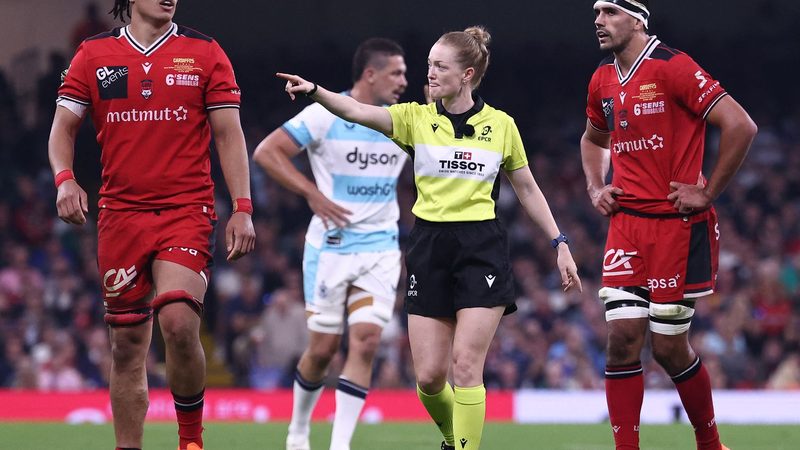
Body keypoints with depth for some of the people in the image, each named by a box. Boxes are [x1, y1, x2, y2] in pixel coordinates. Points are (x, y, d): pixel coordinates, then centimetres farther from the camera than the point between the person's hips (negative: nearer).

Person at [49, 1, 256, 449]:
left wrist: (242, 208, -4)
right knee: (127, 343, 3)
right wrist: (64, 178, -10)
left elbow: (229, 134, 5)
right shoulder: (94, 55, 8)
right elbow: (64, 127, 10)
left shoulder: (205, 54, 6)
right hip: (120, 214, 2)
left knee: (179, 322, -21)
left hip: (187, 210, -2)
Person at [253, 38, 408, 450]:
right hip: (330, 247, -3)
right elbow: (265, 152, -13)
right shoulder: (325, 115, -10)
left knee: (365, 342, -13)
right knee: (323, 348, 2)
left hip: (380, 250, 3)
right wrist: (312, 193, -19)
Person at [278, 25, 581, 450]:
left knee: (466, 365, -11)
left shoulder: (501, 125, 3)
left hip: (482, 250, -2)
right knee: (429, 374, 0)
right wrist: (314, 91, -32)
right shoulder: (416, 118, 2)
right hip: (429, 248, 2)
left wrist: (559, 244, 10)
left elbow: (527, 189, 13)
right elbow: (357, 111, -14)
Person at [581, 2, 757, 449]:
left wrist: (707, 193, -13)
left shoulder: (672, 67, -12)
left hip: (678, 224, -6)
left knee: (669, 347, 0)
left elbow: (740, 126, -16)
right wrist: (596, 187, 15)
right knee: (624, 337, -6)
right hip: (626, 223, 6)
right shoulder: (603, 81, 11)